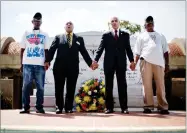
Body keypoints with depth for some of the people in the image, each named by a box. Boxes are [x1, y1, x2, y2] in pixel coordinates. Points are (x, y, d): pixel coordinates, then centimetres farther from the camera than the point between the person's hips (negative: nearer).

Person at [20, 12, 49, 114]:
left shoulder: (45, 35, 14)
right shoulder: (26, 33, 13)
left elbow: (46, 50, 10)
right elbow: (22, 49, 11)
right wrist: (21, 64, 4)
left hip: (40, 64, 0)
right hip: (27, 64, 0)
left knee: (40, 86, 0)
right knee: (26, 86, -1)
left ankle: (39, 107, 6)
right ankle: (26, 107, 4)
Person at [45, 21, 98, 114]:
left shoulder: (79, 39, 15)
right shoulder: (58, 37, 12)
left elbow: (84, 52, 10)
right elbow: (52, 49, 1)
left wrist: (90, 63, 1)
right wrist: (47, 61, -13)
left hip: (73, 68, 1)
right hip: (59, 67, 0)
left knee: (71, 89, 4)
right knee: (59, 89, 4)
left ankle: (69, 108, 13)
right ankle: (59, 107, 14)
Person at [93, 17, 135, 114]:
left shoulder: (125, 35, 12)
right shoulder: (106, 35, 10)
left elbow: (128, 48, 7)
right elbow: (101, 48, 1)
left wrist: (132, 60, -5)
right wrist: (96, 60, -12)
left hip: (121, 62, 0)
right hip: (109, 63, 0)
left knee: (122, 85, 0)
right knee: (108, 85, 2)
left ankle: (124, 107, 3)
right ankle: (109, 107, 7)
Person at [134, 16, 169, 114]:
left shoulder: (161, 36, 21)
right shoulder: (142, 36, 18)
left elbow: (165, 51, 15)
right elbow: (138, 52, 12)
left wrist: (167, 64, 6)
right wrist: (135, 62, -1)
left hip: (159, 62, 1)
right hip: (146, 61, 0)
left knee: (160, 85, -2)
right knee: (147, 85, -1)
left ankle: (163, 107, 0)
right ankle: (148, 106, 3)